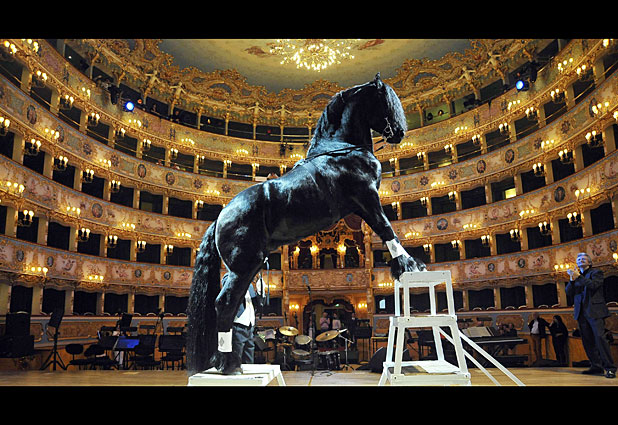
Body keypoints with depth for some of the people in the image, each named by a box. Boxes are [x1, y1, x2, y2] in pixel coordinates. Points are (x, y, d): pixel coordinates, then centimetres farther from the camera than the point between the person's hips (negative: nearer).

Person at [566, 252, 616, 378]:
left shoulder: (596, 272, 6)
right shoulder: (576, 276, 20)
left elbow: (593, 285, -14)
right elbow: (569, 292, 9)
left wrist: (578, 277, -14)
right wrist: (572, 280, -6)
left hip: (594, 311, -5)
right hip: (581, 313, 5)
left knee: (600, 337, -13)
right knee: (588, 341, 4)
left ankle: (609, 367, -7)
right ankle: (596, 366, 10)